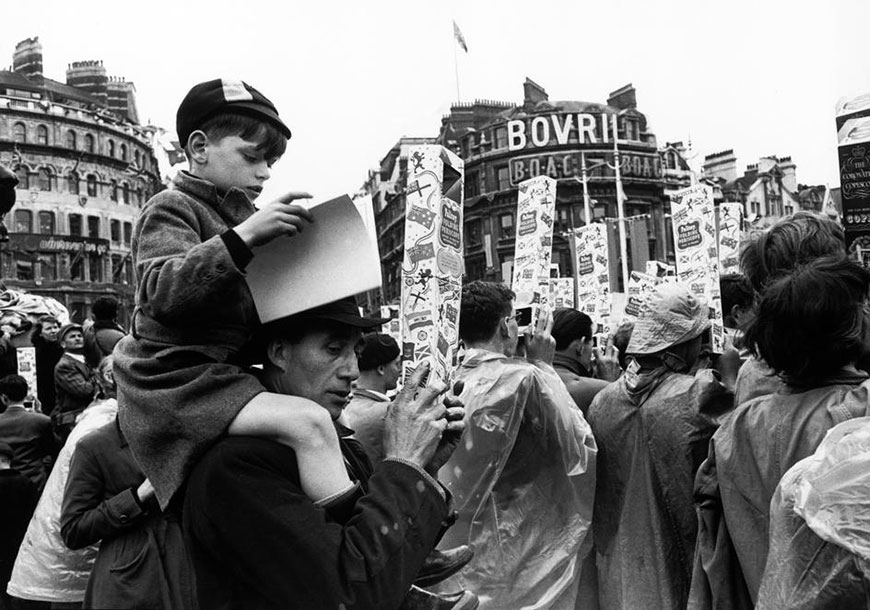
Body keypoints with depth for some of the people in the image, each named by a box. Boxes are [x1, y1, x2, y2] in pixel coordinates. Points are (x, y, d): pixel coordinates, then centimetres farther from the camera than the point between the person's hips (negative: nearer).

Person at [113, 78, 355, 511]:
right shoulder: (171, 208, -4)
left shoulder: (241, 215, 23)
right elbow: (163, 293, -24)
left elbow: (258, 309, 30)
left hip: (221, 372, 10)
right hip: (177, 375, -10)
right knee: (308, 423, -30)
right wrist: (243, 236, -31)